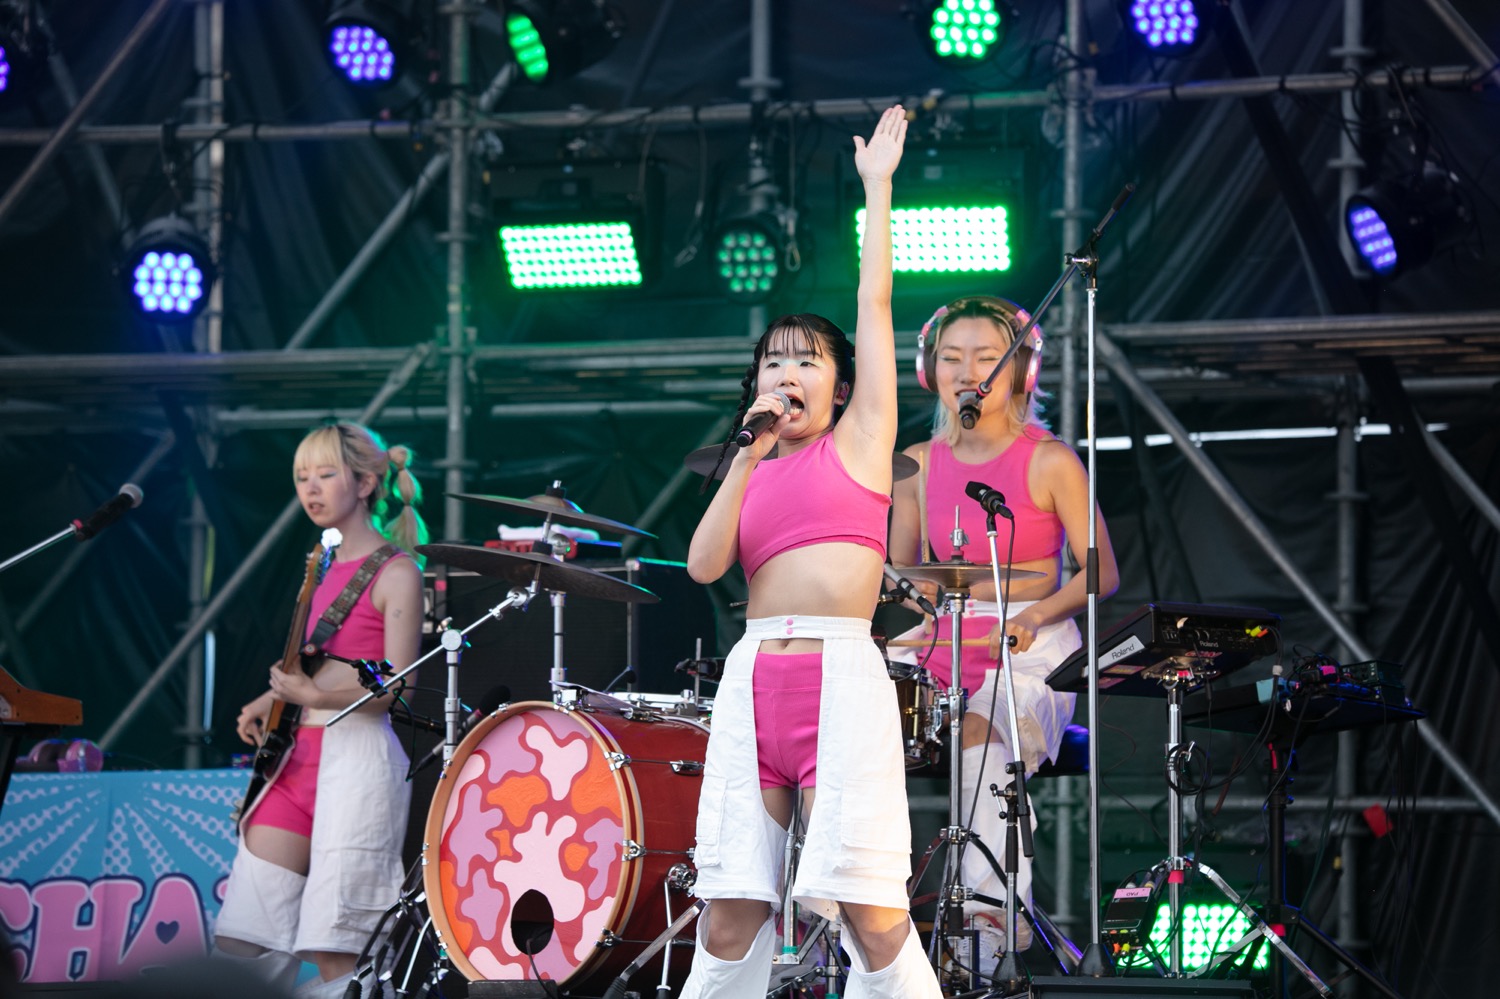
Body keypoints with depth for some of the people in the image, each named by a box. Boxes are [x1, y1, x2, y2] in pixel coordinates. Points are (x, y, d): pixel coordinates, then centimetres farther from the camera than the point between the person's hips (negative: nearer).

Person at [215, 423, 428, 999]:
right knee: (244, 940, 2)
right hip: (299, 755, 8)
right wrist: (268, 702, 8)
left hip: (357, 757, -8)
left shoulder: (394, 573, -6)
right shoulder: (325, 569, 18)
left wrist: (313, 695, -24)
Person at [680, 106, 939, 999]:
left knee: (874, 918, -12)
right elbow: (704, 565, 7)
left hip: (841, 671, -4)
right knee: (728, 924, -1)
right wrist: (747, 457, 4)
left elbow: (876, 304, 7)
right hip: (753, 679, 4)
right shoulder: (751, 472, 22)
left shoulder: (859, 438, 12)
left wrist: (878, 187, 10)